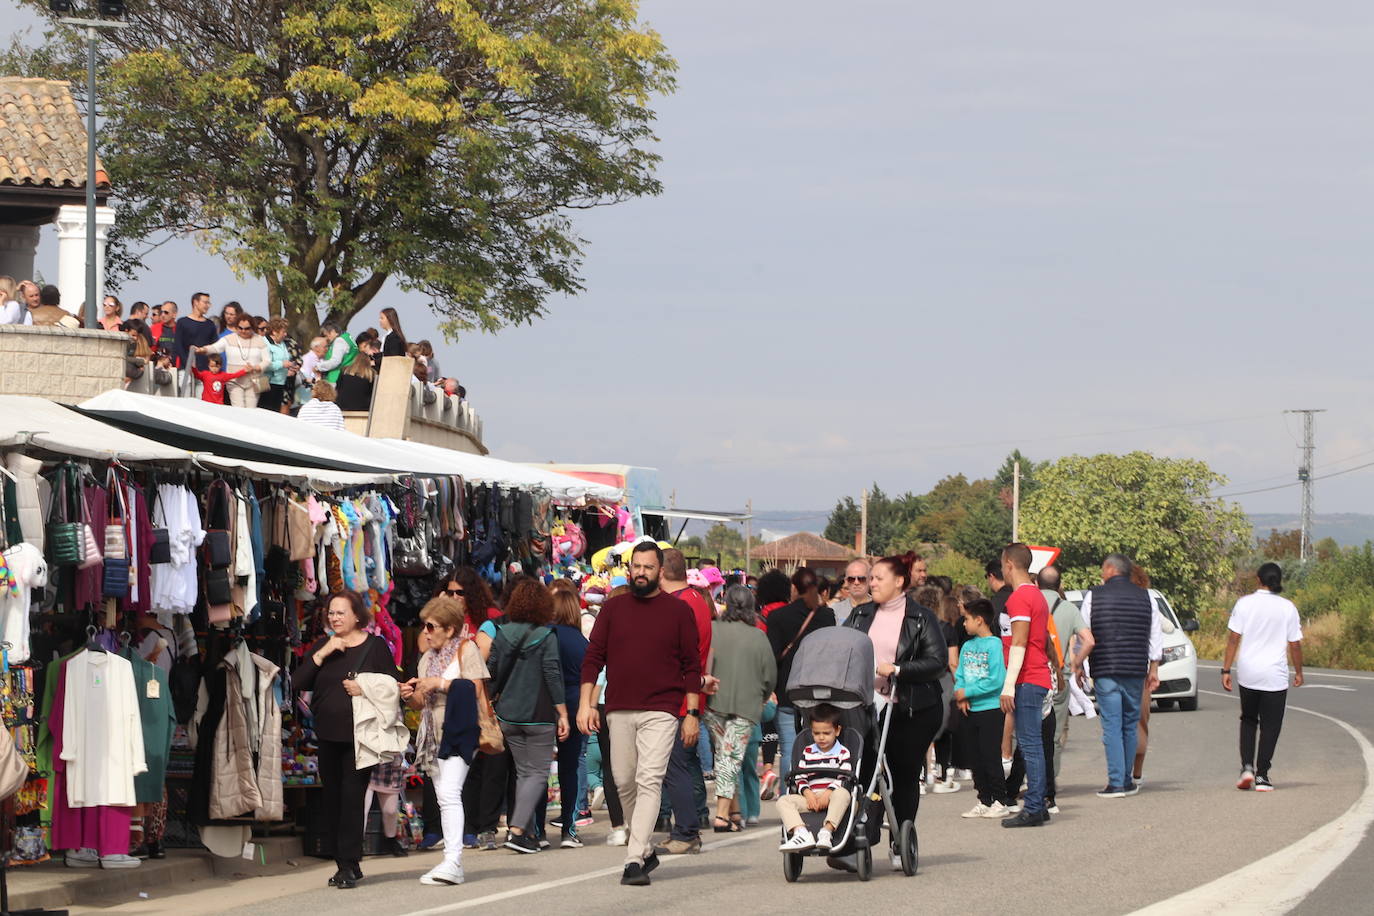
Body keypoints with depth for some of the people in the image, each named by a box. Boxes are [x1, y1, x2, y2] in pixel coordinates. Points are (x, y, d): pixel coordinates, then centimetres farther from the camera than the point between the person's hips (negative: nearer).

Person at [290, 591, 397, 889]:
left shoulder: (375, 646, 1)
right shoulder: (322, 646, 12)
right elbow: (298, 683, 2)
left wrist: (365, 690, -16)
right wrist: (322, 654, -7)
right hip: (328, 735, 5)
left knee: (351, 797, -10)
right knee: (331, 800, 6)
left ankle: (348, 864, -8)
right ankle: (347, 864, 15)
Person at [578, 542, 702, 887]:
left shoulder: (678, 610, 4)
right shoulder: (613, 608, 9)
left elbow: (691, 665, 5)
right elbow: (593, 657, 9)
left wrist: (693, 713, -1)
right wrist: (585, 703, -1)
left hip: (660, 712, -3)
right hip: (618, 712, 3)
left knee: (649, 781, -13)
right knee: (624, 782, 8)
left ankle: (634, 862, -19)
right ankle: (645, 850, 25)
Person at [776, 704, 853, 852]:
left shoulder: (842, 752, 7)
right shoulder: (808, 752, 17)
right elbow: (800, 778, 11)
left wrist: (827, 794, -18)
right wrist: (808, 793, -9)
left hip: (832, 795, -3)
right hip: (811, 796, 4)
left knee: (843, 794, -39)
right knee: (783, 801, -20)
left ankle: (827, 831, -51)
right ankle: (802, 834, -43)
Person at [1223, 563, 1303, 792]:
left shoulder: (1245, 603, -2)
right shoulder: (1288, 608, -3)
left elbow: (1233, 638, -5)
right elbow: (1294, 644, 0)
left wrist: (1226, 670, -2)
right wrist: (1298, 672, 13)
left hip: (1248, 674, 1)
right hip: (1275, 676, -1)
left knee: (1248, 720, 18)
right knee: (1270, 726, 6)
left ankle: (1247, 766, 3)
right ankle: (1262, 775, 2)